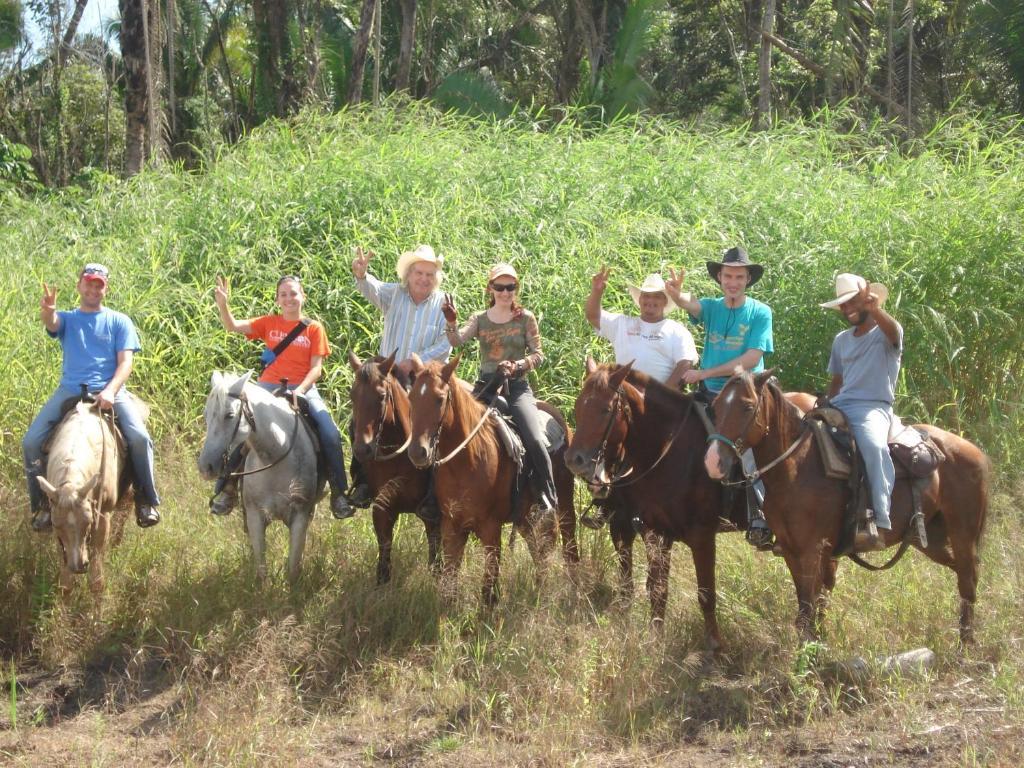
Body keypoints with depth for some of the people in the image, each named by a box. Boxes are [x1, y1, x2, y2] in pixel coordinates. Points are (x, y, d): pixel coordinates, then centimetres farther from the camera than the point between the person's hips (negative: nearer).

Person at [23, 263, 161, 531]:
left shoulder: (119, 321, 11)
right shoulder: (67, 319, 14)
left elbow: (125, 362, 1)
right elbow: (51, 323, -11)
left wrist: (110, 391, -17)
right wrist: (47, 311, -38)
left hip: (110, 391, -2)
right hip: (70, 390, 2)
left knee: (139, 437, -26)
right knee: (31, 442, -15)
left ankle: (147, 501, -8)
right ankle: (41, 503, 2)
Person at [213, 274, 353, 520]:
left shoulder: (314, 328, 6)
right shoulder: (269, 323, 10)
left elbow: (316, 368, -1)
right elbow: (232, 326, 1)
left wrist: (300, 390, -17)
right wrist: (222, 304, -18)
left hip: (303, 389, -1)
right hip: (269, 387, 1)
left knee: (330, 433, -21)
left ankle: (339, 492, -10)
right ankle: (227, 488, -5)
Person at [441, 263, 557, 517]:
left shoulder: (525, 318, 6)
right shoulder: (480, 320, 11)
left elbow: (538, 355, 3)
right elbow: (457, 341, -5)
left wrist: (517, 366, -15)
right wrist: (451, 321, -24)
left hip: (517, 387, -3)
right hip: (486, 386, 3)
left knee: (534, 440, -23)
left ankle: (548, 500, -14)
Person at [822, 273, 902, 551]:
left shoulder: (885, 333, 1)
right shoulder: (841, 340, 21)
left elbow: (892, 330, -25)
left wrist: (875, 309, -47)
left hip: (873, 408, -7)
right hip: (840, 407, 7)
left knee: (873, 445, -38)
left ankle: (878, 522, -45)